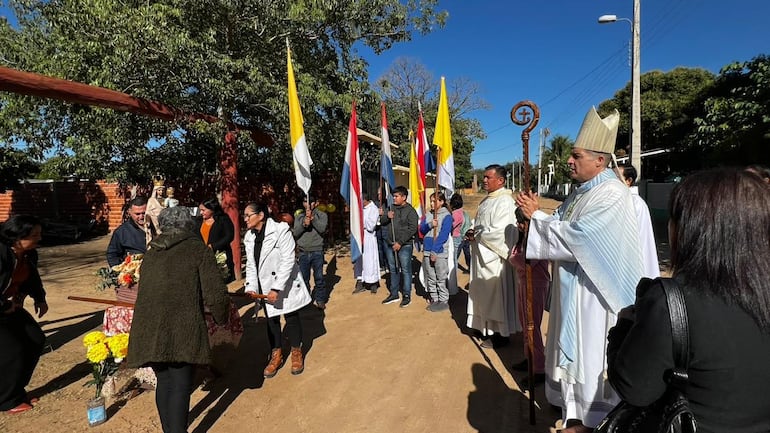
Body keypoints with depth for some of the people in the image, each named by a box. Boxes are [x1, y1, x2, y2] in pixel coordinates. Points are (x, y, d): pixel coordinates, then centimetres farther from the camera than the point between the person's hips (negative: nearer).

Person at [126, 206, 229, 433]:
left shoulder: (150, 254, 18)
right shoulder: (199, 250, 1)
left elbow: (147, 291, 21)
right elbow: (215, 295, -6)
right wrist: (222, 318, 12)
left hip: (149, 328, 6)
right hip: (182, 328, -5)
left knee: (164, 382, 21)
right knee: (180, 385, 6)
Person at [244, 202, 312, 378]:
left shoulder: (281, 230, -19)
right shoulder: (249, 237, 3)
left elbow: (288, 260, -22)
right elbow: (250, 265, 6)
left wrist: (277, 288, -24)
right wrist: (251, 287, -8)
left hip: (286, 285, -5)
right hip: (265, 288, 5)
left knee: (292, 318, 7)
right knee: (271, 320, 13)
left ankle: (297, 353, 29)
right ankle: (276, 355, 32)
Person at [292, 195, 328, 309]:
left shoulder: (322, 215, 3)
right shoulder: (299, 217, 11)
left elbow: (322, 229, -12)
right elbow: (295, 233, 1)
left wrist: (312, 218, -18)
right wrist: (304, 224, -14)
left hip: (317, 252, -2)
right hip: (303, 252, 2)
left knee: (319, 277, 0)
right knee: (303, 278, 8)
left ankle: (320, 299, 14)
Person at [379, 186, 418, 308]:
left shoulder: (410, 211, -7)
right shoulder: (391, 208, 11)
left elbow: (412, 229, -13)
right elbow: (382, 222, 14)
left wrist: (400, 242, -18)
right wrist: (386, 216, -9)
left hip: (404, 245, -6)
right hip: (390, 244, 6)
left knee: (405, 270, 1)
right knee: (393, 269, 14)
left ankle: (407, 295, 13)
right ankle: (394, 294, 25)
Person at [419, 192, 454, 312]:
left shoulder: (447, 216, -6)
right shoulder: (428, 215, 12)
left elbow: (443, 235, -13)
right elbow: (422, 230, 8)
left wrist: (435, 251, -17)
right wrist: (429, 225, -13)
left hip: (440, 252, -6)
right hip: (427, 252, 6)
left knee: (441, 279, 0)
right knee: (430, 278, 12)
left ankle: (443, 301, 12)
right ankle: (434, 300, 23)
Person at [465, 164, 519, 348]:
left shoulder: (505, 202, -17)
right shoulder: (488, 200, 12)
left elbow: (499, 232, -25)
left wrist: (476, 234, -12)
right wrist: (473, 233, -1)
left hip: (495, 257, -9)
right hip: (483, 255, 9)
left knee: (495, 294, 3)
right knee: (485, 294, 16)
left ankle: (500, 334, 18)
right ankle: (488, 328, 30)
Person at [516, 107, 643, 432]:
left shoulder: (611, 194, -21)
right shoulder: (581, 191, 8)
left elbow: (574, 237, -27)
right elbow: (561, 226, 8)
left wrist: (535, 216, -18)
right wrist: (537, 214, -10)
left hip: (592, 289, -9)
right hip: (572, 284, 9)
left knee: (589, 350, 7)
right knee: (572, 345, 21)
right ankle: (575, 403, 41)